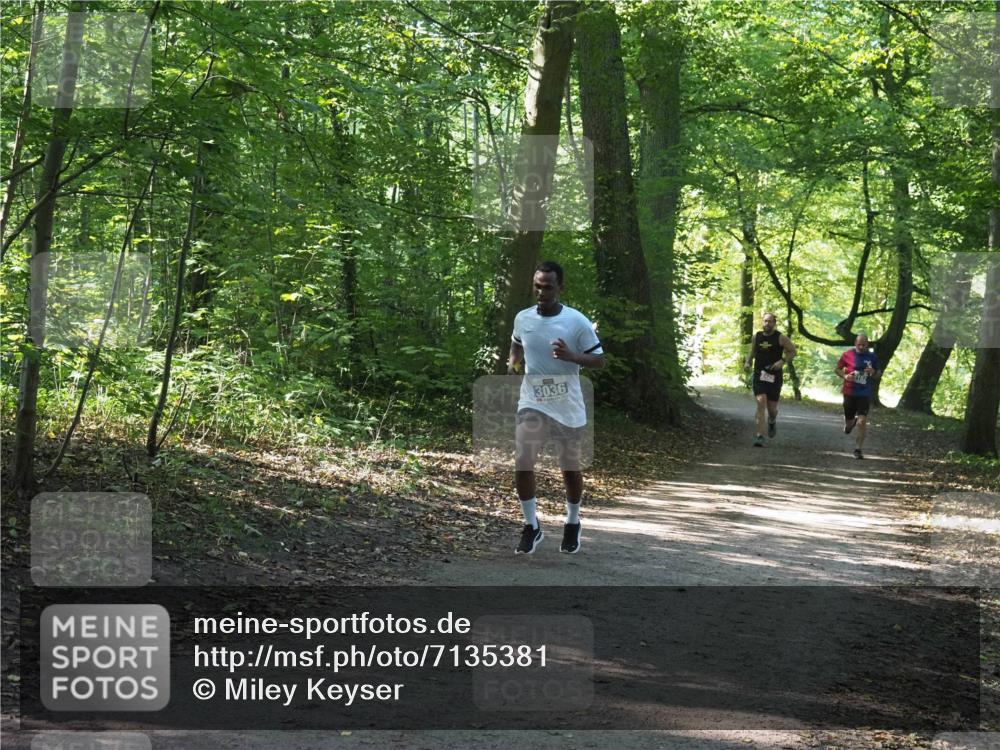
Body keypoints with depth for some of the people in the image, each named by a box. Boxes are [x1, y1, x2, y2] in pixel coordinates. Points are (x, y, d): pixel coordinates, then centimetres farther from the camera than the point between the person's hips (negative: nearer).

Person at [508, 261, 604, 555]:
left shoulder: (577, 322, -11)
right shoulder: (522, 319, 0)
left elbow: (599, 360, -8)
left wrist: (571, 356, -26)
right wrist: (513, 364, 1)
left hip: (568, 408, -2)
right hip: (532, 404, 2)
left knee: (570, 468, 11)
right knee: (522, 463, -12)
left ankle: (572, 524, 33)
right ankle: (531, 527, 3)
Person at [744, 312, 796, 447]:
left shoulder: (780, 338, -5)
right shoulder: (757, 336, 5)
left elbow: (792, 351, 1)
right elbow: (752, 350, 21)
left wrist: (783, 361, -14)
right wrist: (748, 361, 4)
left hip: (774, 377, -1)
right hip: (759, 375, 1)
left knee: (772, 408, 5)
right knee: (761, 402, -17)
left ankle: (772, 421, 44)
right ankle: (759, 436, -16)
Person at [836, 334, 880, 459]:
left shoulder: (872, 357, 3)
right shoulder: (847, 355, -2)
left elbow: (877, 376, 13)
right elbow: (838, 369, 9)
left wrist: (873, 372, -11)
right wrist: (845, 376, -12)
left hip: (865, 394, 0)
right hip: (849, 393, 0)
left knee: (862, 422, -12)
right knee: (849, 420, 10)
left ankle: (858, 449, -4)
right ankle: (850, 423, 49)